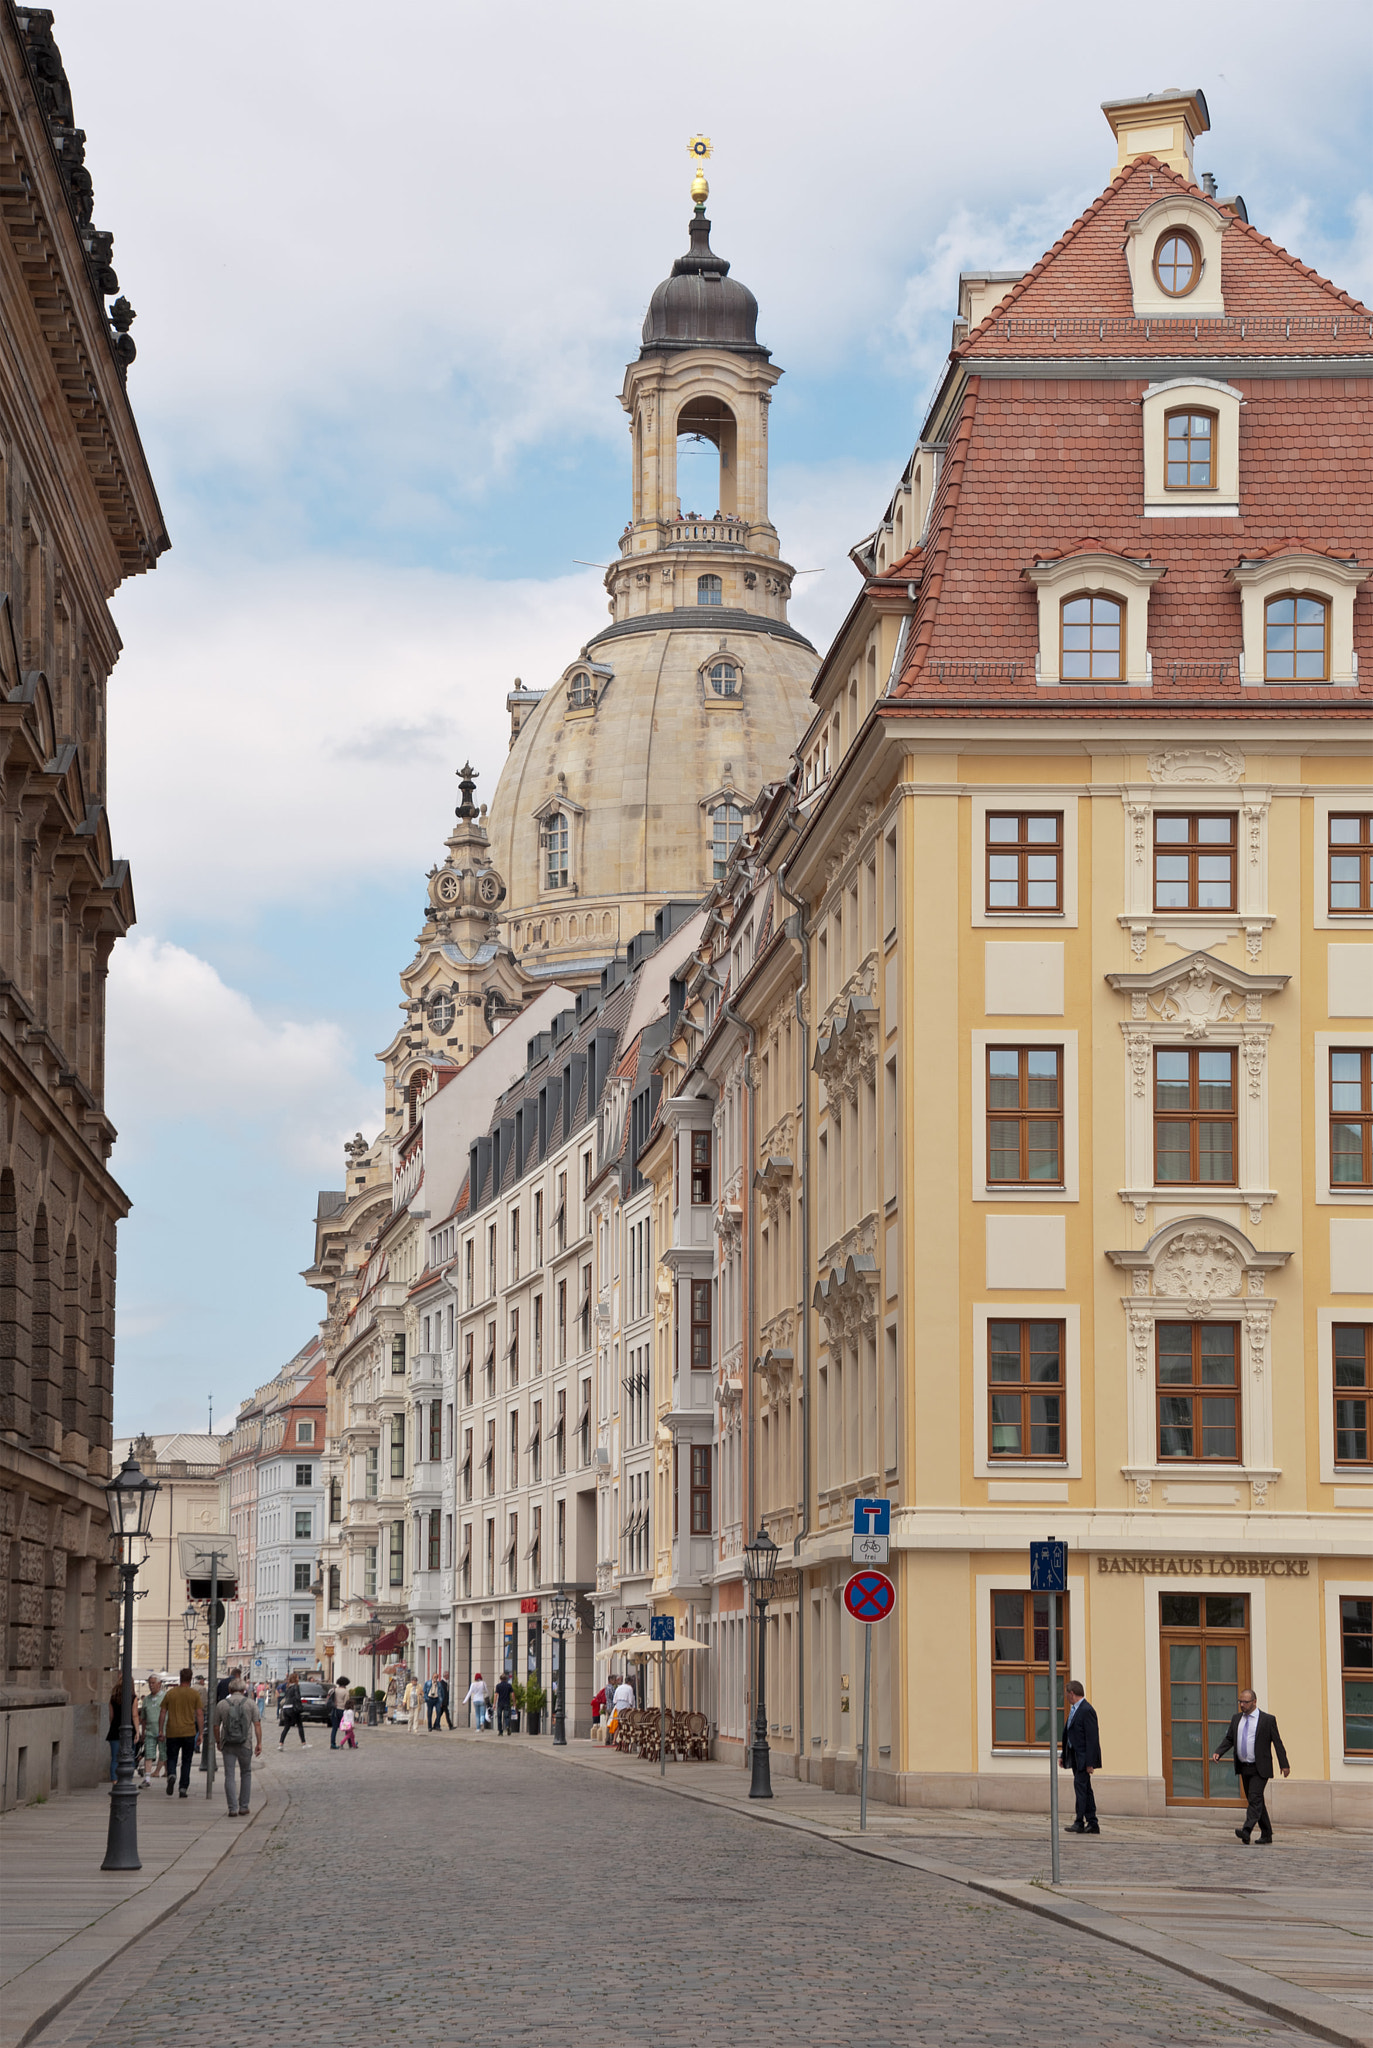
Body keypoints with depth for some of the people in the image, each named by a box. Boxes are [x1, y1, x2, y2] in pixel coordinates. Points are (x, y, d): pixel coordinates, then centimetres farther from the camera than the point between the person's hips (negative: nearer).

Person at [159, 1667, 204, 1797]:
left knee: (171, 1758, 8)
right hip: (189, 1732, 0)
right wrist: (200, 1733, 3)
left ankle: (171, 1775, -23)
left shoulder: (170, 1693, 3)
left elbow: (163, 1713, 5)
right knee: (186, 1761, 9)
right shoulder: (194, 1694, 0)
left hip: (172, 1732, 0)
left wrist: (161, 1731, 12)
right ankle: (183, 1788, 4)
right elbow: (199, 1714, -2)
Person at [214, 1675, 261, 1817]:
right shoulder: (250, 1703, -1)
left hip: (228, 1745, 0)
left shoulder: (221, 1704, 0)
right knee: (246, 1774, 16)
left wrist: (218, 1742, 18)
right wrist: (259, 1743, 0)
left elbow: (216, 1726, 4)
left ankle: (232, 1808, -4)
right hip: (245, 1745, 0)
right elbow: (257, 1724, -5)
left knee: (230, 1776, 3)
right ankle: (243, 1806, 16)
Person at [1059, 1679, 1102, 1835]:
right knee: (1084, 1788, 10)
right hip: (1075, 1756, 10)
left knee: (1080, 1785, -12)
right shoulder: (1074, 1709, 15)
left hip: (1083, 1757, -10)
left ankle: (1079, 1823, -12)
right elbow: (1068, 1734, 21)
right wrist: (1063, 1755, 18)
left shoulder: (1087, 1710, -15)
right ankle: (1092, 1824, 12)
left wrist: (1090, 1762, -21)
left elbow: (1092, 1738, -19)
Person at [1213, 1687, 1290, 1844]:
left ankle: (1246, 1831, -28)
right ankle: (1266, 1835, 19)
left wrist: (1284, 1765, -3)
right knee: (1256, 1801, 11)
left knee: (1255, 1799, -17)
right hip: (1244, 1768, 6)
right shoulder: (1236, 1719, 10)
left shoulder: (1267, 1720, -4)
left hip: (1259, 1769, -6)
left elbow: (1277, 1742, -2)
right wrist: (1217, 1752, -8)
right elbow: (1228, 1739, 10)